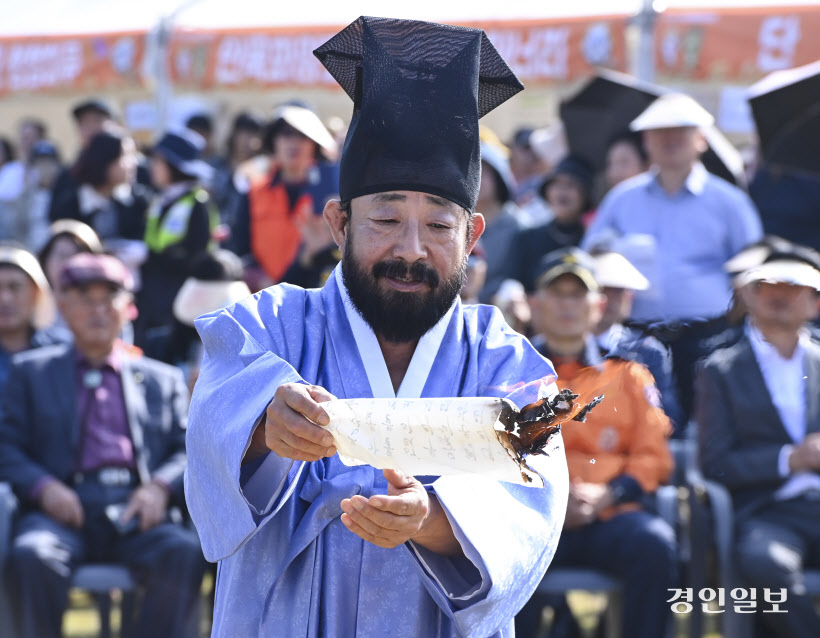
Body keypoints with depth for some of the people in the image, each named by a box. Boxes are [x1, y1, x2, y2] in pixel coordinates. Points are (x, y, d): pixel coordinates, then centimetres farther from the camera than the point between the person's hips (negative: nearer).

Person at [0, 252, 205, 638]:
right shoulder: (32, 371, 24)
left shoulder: (163, 379, 27)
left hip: (136, 517, 1)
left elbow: (188, 451, 16)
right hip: (64, 511, -1)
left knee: (184, 553, -33)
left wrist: (160, 487, -7)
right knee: (32, 555, -36)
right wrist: (43, 487, -9)